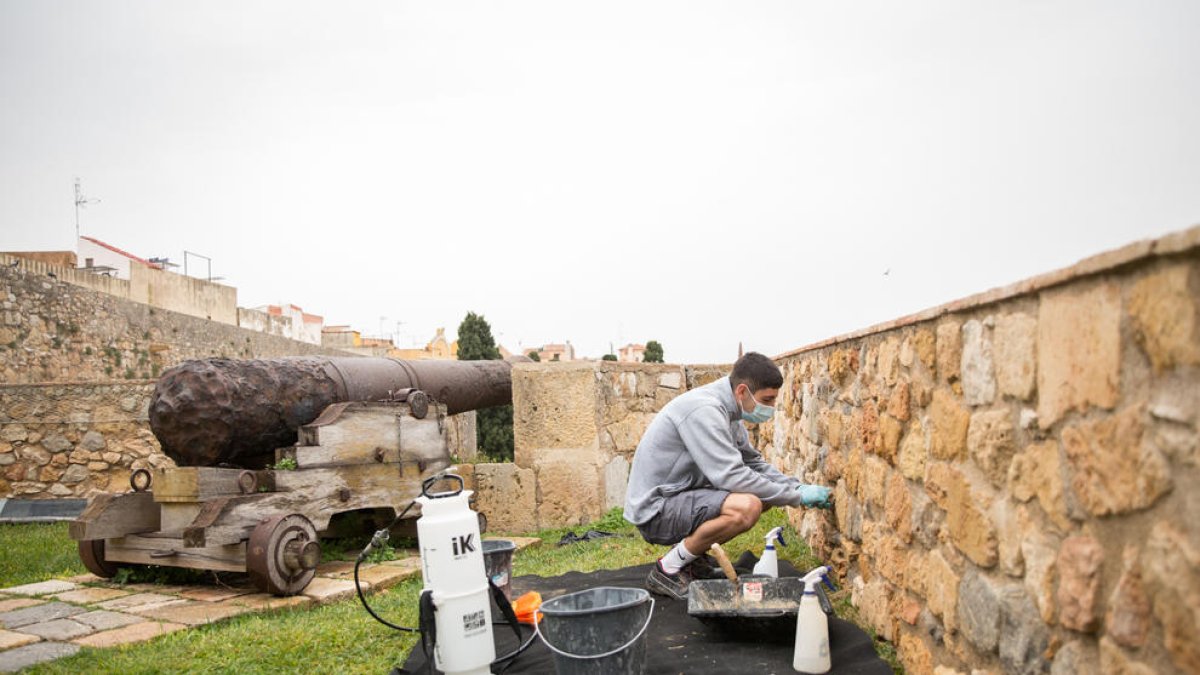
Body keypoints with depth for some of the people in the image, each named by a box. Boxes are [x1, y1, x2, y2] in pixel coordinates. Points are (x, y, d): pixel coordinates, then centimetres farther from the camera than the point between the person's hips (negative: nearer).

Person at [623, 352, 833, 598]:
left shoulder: (727, 411, 7)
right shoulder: (704, 410, -24)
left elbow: (754, 463, 15)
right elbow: (731, 476, -28)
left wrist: (798, 488, 0)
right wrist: (796, 497, -20)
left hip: (680, 496, 10)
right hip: (655, 510, -10)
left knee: (763, 495, 7)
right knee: (747, 507, -29)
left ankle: (691, 554, 12)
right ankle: (668, 569, -12)